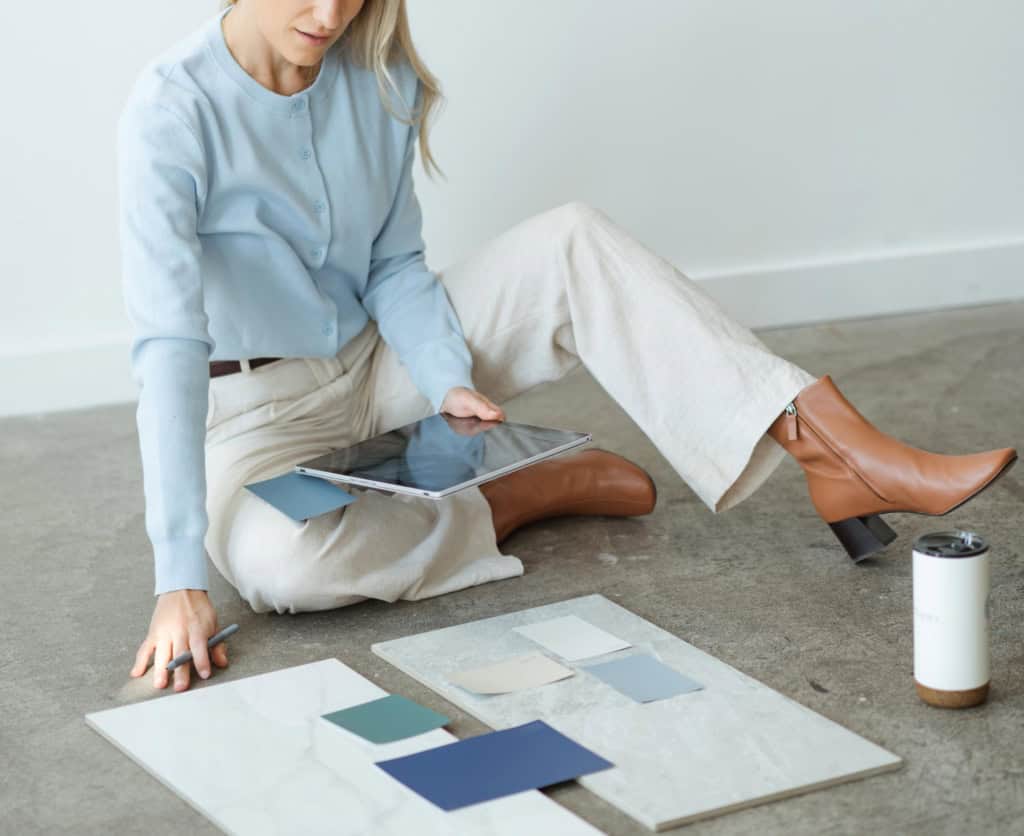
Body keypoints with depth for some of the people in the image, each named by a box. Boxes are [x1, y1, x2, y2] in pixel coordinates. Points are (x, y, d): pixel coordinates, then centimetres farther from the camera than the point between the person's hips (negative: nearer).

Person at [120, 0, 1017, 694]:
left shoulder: (381, 82, -7)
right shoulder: (173, 110, -24)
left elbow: (394, 266, 3)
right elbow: (167, 341, -32)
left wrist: (449, 379, -18)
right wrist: (180, 579, -38)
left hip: (379, 361, 5)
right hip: (254, 412, -5)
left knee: (574, 241, -16)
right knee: (281, 561, -39)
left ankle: (847, 457, -22)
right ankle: (524, 498, -13)